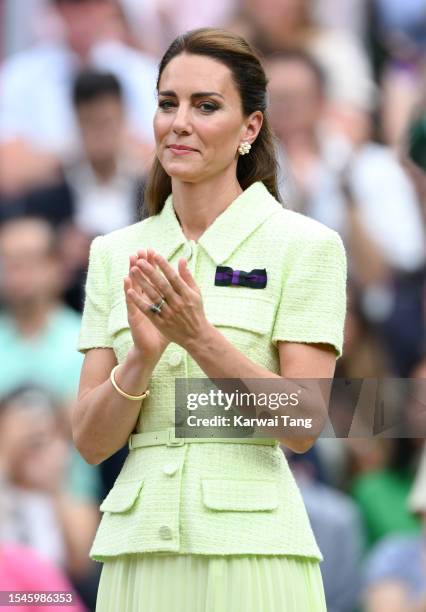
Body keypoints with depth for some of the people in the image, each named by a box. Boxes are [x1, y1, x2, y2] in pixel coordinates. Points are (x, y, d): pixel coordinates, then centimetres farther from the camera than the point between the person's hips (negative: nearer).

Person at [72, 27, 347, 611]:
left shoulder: (305, 245, -2)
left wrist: (200, 337, -19)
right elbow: (91, 441, 4)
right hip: (137, 551, 3)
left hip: (250, 551, -3)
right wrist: (143, 355, -13)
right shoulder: (115, 254, 9)